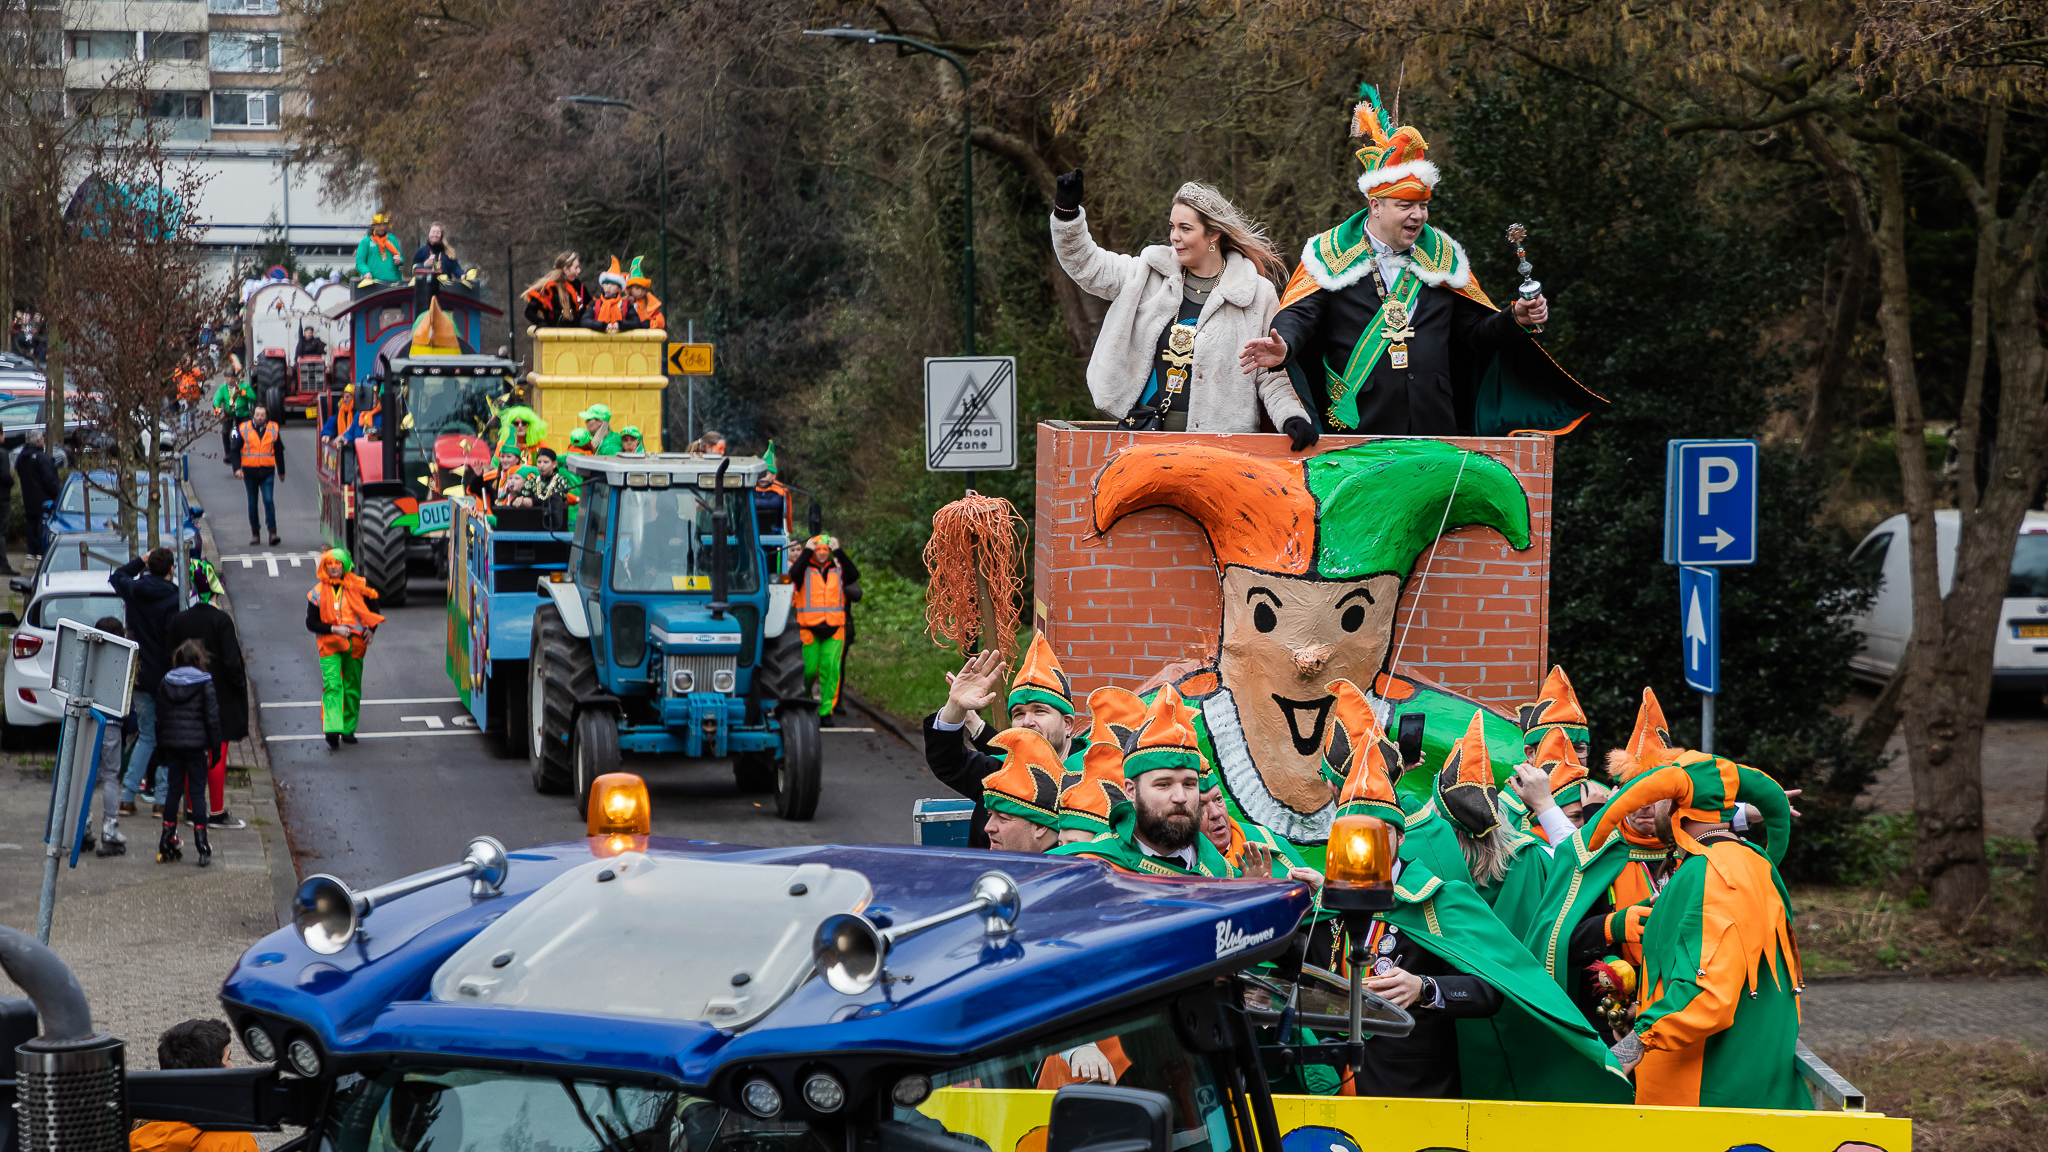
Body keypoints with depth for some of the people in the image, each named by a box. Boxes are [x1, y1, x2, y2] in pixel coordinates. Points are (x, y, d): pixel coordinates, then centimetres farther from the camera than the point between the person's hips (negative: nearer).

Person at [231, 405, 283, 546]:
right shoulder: (243, 429, 1)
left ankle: (273, 532, -14)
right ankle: (255, 533, 17)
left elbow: (279, 452, 15)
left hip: (267, 472, -1)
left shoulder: (273, 429, 5)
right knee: (252, 503, 7)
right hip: (250, 471, 1)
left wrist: (281, 471, 20)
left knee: (269, 501, -12)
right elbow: (236, 450, 5)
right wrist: (237, 468, -8)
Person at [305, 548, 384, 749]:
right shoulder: (317, 593, 2)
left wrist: (370, 630, -3)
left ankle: (349, 729, 19)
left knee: (352, 688, 7)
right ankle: (332, 729, -26)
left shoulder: (358, 586, 5)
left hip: (354, 642, 2)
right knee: (332, 685, -16)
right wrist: (334, 629, -12)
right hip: (329, 645, -2)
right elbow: (311, 623, 1)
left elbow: (373, 611, 16)